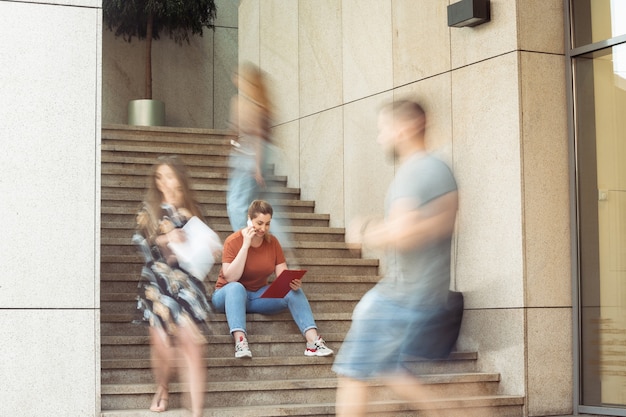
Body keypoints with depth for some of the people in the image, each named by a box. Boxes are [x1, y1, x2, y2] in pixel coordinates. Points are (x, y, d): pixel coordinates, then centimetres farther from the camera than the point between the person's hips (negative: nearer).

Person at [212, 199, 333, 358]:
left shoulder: (272, 242, -2)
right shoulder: (233, 241, -15)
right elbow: (230, 278, -26)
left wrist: (293, 282, -29)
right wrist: (246, 245, -27)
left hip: (259, 296, 4)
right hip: (230, 296, -4)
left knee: (294, 291, -19)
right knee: (236, 287, -38)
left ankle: (313, 341, -33)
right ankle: (240, 342, -50)